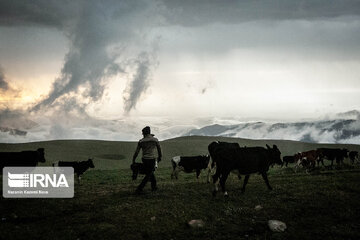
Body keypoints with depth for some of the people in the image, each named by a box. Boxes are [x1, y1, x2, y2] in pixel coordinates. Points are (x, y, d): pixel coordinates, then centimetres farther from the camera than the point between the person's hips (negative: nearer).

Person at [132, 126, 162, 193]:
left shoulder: (141, 141, -1)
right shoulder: (155, 140, -4)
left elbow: (136, 152, 2)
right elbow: (159, 149, 7)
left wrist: (133, 161, 12)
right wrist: (159, 157, 25)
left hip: (144, 160, 3)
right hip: (152, 159, -3)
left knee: (150, 172, 22)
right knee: (148, 175, 4)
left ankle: (154, 187, 30)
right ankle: (139, 189, -4)